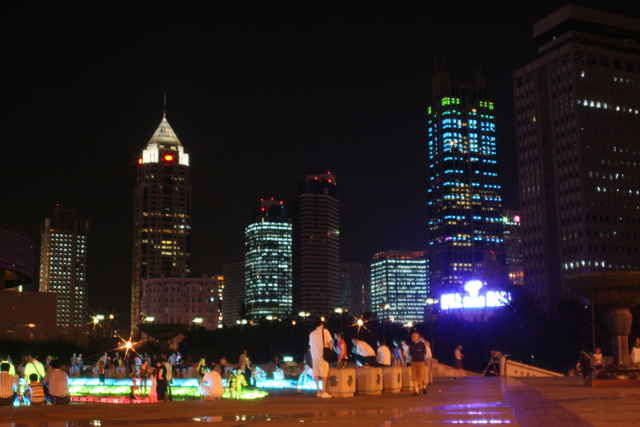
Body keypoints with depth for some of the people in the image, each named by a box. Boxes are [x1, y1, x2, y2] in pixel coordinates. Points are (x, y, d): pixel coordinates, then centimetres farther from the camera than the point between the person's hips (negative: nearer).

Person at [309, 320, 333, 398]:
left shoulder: (312, 333, 14)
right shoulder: (325, 331, 1)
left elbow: (310, 345, 15)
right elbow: (330, 342, -6)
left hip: (314, 356, 5)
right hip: (323, 355, -5)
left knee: (316, 374, 7)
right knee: (324, 374, -3)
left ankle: (318, 391, 10)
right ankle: (324, 392, -6)